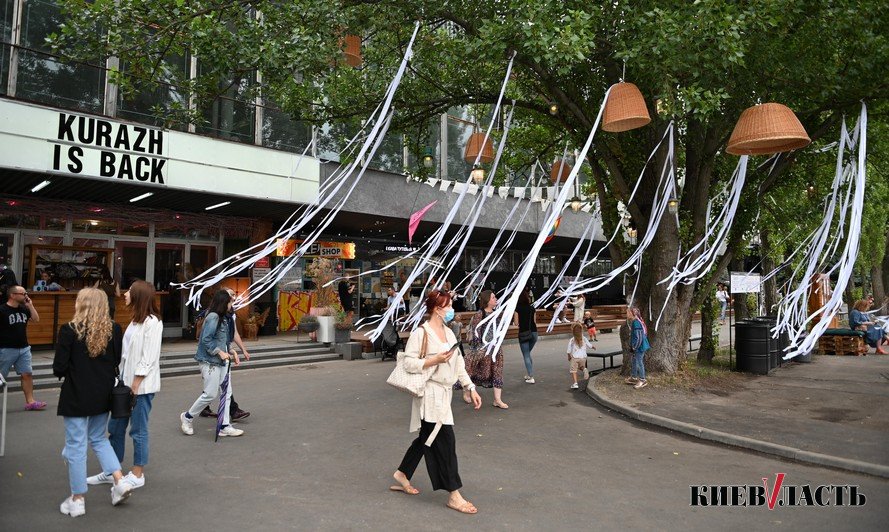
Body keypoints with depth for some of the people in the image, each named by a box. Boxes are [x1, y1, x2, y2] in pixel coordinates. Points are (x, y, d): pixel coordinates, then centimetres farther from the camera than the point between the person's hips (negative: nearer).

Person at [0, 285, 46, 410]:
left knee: (27, 374, 5)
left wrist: (30, 305, -2)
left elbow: (36, 320, 6)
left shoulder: (24, 309, 8)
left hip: (24, 348, 6)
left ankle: (30, 401, 10)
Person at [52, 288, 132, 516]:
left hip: (77, 396, -4)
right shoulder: (113, 329, -3)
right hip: (103, 395, 5)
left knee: (76, 445, 7)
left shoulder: (70, 330, -16)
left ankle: (77, 499, 17)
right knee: (99, 438, 22)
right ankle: (119, 480, 12)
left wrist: (70, 371, 7)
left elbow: (59, 368, -14)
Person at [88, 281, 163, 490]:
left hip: (141, 385, -9)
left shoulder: (152, 322, -15)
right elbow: (127, 353, 15)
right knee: (115, 427, 15)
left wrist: (135, 385, -17)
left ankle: (137, 475, 15)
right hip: (126, 382, 9)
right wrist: (123, 382, 12)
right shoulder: (135, 320, 14)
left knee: (138, 430, 2)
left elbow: (149, 358, -18)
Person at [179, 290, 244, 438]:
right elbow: (206, 340, -20)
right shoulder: (213, 317, -15)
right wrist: (220, 352, -19)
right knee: (211, 394, -3)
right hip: (210, 361, -9)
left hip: (221, 361, 9)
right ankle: (187, 417, 19)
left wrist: (228, 352, 8)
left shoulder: (222, 319, 13)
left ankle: (225, 426, 12)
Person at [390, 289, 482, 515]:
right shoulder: (421, 333, -14)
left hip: (444, 393, 9)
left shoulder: (448, 332, 11)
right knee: (445, 440, -5)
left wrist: (471, 388, 9)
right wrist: (435, 360, -21)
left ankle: (402, 474, 37)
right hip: (430, 394, -9)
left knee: (428, 438, 19)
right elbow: (408, 363, -17)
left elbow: (459, 364, 13)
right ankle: (454, 496, 5)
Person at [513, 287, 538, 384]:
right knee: (527, 353, 22)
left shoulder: (517, 308, -6)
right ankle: (529, 374, 22)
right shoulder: (532, 308, 6)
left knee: (526, 355, 3)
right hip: (534, 332, 4)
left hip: (524, 333, -4)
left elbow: (516, 323, -6)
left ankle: (531, 377, -3)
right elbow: (534, 321, 10)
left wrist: (513, 316, 11)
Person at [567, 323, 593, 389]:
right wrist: (593, 347, 36)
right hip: (583, 357, 3)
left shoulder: (571, 341, -10)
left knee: (573, 370, 7)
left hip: (575, 357, -3)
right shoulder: (585, 339, -3)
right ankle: (584, 369, -8)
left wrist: (569, 357, 15)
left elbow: (569, 351, -4)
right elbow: (590, 346, 12)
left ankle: (575, 383, -4)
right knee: (581, 367, 27)